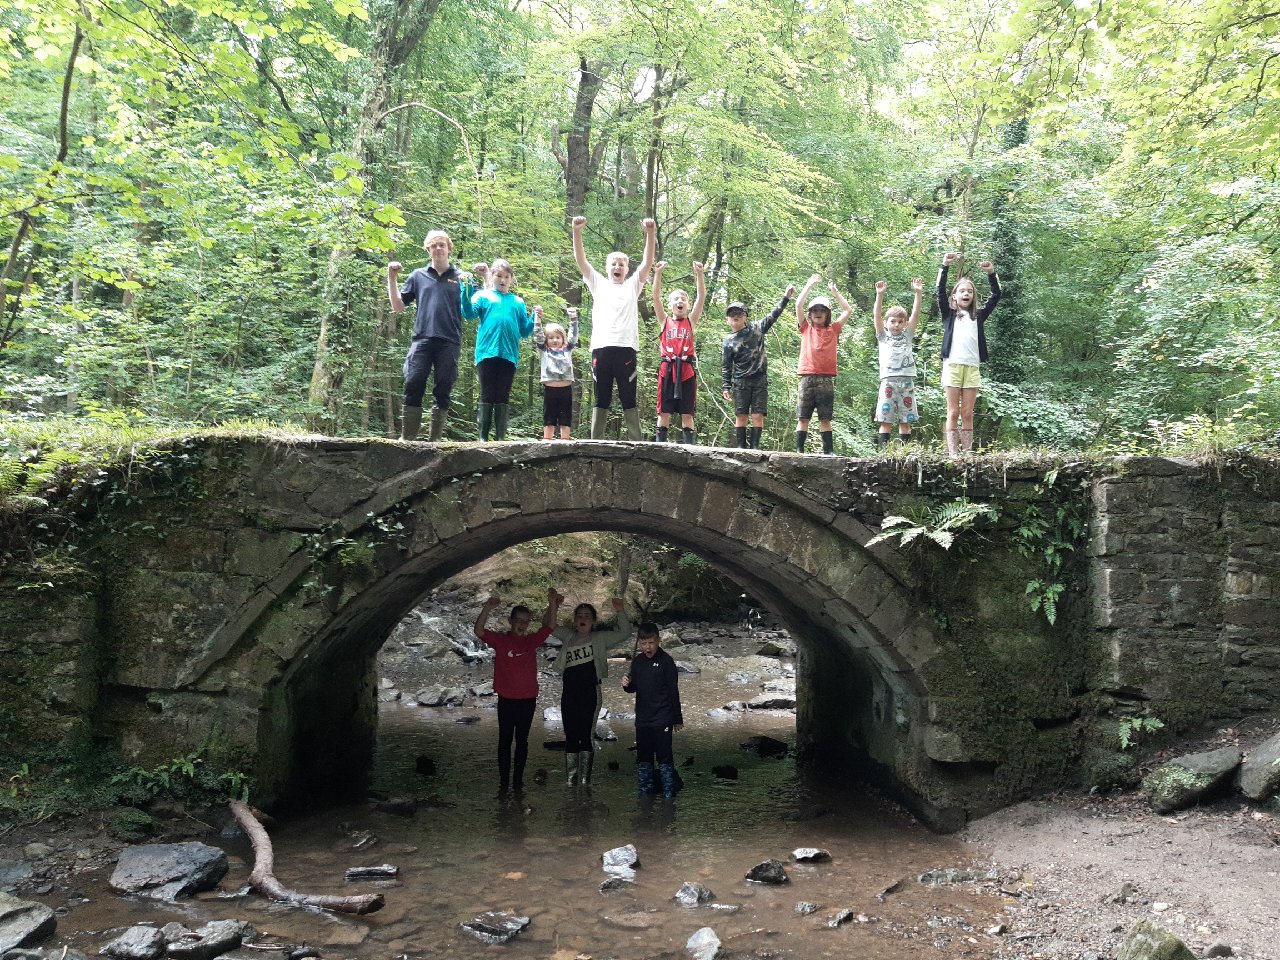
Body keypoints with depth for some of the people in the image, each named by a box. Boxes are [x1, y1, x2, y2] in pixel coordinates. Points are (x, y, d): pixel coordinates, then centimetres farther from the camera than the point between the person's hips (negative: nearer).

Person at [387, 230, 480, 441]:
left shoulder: (461, 277, 12)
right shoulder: (418, 276, 15)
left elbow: (472, 312, 5)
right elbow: (398, 307, 16)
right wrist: (392, 278, 7)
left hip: (449, 342, 0)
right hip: (422, 340, 1)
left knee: (442, 392, 1)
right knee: (413, 387, -9)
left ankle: (435, 439, 6)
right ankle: (407, 438, -5)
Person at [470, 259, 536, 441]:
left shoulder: (518, 302, 17)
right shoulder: (483, 296, 10)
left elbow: (524, 332, 15)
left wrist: (535, 317, -1)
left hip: (509, 354, 2)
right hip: (487, 352, -2)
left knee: (503, 398, 4)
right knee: (487, 396, -2)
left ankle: (500, 438, 5)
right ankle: (483, 437, -1)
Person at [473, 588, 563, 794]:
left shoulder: (531, 641, 4)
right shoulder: (500, 639, -3)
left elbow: (549, 626, -3)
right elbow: (479, 631, -17)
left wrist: (553, 603, -18)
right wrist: (487, 609, -33)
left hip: (528, 700, 2)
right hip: (506, 700, -2)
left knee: (522, 740, 10)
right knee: (505, 740, 6)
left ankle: (518, 780, 18)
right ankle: (504, 781, 12)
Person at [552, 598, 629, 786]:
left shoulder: (600, 638, 4)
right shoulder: (568, 636, 12)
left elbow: (624, 633, -2)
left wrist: (621, 612, -15)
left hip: (590, 693, -3)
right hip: (569, 693, 3)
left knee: (586, 735, -2)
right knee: (570, 736, 8)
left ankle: (585, 779, 6)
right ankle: (570, 779, 17)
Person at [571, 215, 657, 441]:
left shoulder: (632, 286, 18)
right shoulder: (598, 284, 19)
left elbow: (647, 262, 5)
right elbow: (580, 260, 9)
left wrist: (651, 233, -10)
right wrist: (577, 231, -7)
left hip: (625, 348, -1)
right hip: (600, 348, 1)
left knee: (628, 399, 2)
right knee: (601, 399, 4)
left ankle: (635, 443, 1)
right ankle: (595, 442, 5)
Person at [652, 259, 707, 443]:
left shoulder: (691, 320, 12)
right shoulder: (665, 320, 11)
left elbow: (701, 297, 2)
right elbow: (656, 297, 1)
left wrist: (699, 274, -8)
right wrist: (658, 273, -9)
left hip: (686, 368, 0)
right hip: (667, 368, 0)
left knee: (687, 412, 2)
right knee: (664, 411, 2)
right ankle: (660, 445, 4)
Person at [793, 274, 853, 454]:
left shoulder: (833, 329, 14)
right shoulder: (806, 328, 12)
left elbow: (848, 310, 11)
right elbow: (798, 305, 3)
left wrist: (834, 290, 14)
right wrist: (810, 284, 7)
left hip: (826, 378, 0)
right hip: (807, 377, 0)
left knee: (825, 418, 2)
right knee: (803, 417, -1)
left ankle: (829, 451, 2)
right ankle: (799, 450, 0)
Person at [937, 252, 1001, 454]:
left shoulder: (979, 315, 18)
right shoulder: (949, 314, 12)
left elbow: (995, 296, 11)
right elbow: (940, 292, 1)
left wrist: (991, 274, -1)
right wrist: (945, 266, -7)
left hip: (972, 367, 2)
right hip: (952, 365, -2)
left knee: (967, 414, 2)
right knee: (953, 413, -2)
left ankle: (967, 453, 2)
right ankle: (952, 453, -4)